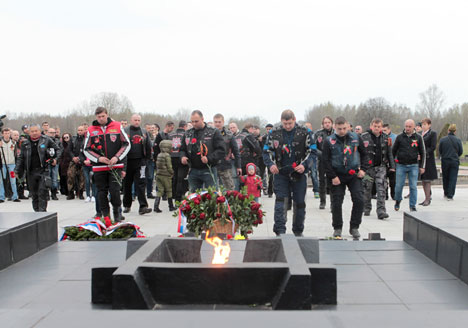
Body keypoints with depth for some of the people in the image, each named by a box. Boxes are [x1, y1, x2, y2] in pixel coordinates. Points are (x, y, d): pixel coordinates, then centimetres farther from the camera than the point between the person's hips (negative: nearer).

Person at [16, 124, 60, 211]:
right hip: (31, 173, 3)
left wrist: (55, 159, -3)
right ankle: (36, 211, 21)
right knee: (34, 194, 10)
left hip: (43, 171, -3)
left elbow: (57, 149, 12)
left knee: (42, 192, -10)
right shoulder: (25, 143, 8)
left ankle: (42, 210, -6)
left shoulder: (46, 140, 1)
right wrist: (18, 171, 9)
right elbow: (21, 158, 12)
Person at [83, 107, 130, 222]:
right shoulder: (91, 130, 5)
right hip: (99, 168, 1)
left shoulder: (117, 126, 4)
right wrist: (98, 158, -10)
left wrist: (117, 157, -8)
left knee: (115, 190, -8)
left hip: (115, 166, -1)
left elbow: (126, 144, 6)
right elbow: (86, 150, 7)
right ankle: (105, 216, 17)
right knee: (102, 192, 5)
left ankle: (117, 212, 13)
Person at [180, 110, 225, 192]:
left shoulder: (213, 132, -2)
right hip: (193, 171, 4)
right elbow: (182, 149, 21)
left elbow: (221, 150, -7)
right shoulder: (188, 134, 12)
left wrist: (209, 158, -21)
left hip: (208, 171, -4)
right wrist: (183, 157, -2)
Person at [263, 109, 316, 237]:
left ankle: (298, 231, 21)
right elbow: (267, 151, 6)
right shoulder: (274, 133, 1)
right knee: (280, 201, -10)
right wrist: (271, 164, -14)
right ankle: (280, 231, -8)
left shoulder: (304, 132, -2)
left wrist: (304, 164, -15)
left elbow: (312, 150, 0)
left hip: (299, 173, 0)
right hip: (281, 173, 0)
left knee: (300, 203, 7)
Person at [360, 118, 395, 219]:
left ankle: (381, 211, -10)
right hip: (368, 167, -2)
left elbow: (389, 153, 14)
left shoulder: (385, 138, 8)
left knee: (381, 189, -9)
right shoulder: (364, 137, -3)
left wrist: (392, 166, 8)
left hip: (381, 167, 2)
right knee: (367, 189, 8)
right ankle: (366, 209, 25)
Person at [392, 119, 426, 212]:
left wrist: (422, 166, 5)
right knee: (399, 186, 1)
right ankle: (397, 201, 26)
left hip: (414, 166, 0)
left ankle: (412, 206, 8)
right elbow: (393, 150, 10)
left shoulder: (418, 137, 2)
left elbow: (422, 153, 8)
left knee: (413, 187, -1)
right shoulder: (400, 137, 2)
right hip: (401, 165, 0)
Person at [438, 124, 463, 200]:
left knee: (445, 178, 16)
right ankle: (450, 195, -3)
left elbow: (440, 151, 0)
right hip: (455, 161, -1)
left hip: (445, 161, 1)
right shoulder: (458, 140, -7)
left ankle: (446, 193, 28)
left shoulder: (442, 139, -6)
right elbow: (461, 152, 1)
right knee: (453, 178, 2)